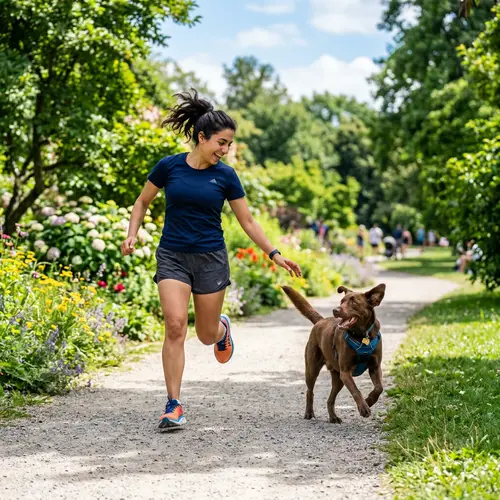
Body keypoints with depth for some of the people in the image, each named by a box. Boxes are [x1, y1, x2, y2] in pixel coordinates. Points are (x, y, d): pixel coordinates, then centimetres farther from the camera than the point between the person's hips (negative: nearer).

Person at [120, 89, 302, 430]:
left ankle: (222, 327, 47)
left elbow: (247, 221, 5)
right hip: (173, 257, -1)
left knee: (207, 335, 7)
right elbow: (143, 202, 10)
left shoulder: (226, 176, -2)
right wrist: (132, 235, -4)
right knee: (175, 326, -16)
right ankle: (174, 405, -8)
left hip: (211, 258, 1)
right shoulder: (169, 167, -4)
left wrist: (275, 254, -1)